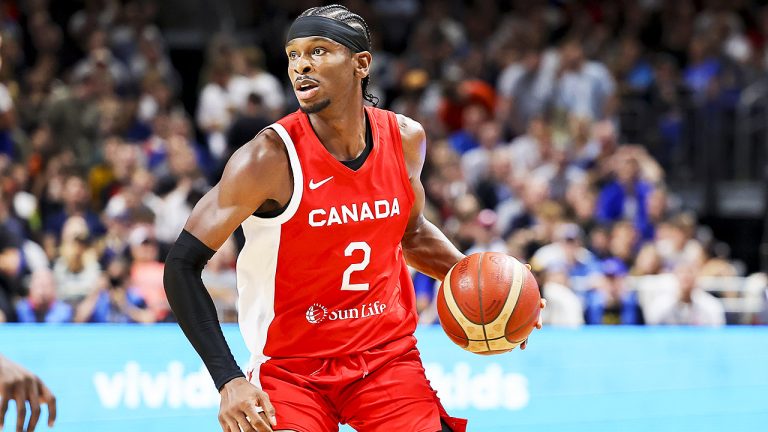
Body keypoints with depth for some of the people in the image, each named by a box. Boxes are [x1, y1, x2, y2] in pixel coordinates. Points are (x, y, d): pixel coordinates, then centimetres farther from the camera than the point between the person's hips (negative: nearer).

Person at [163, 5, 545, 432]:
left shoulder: (405, 139, -2)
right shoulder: (272, 157, -18)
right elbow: (182, 265, -16)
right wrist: (229, 381, -24)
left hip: (388, 357, 4)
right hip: (291, 367, -4)